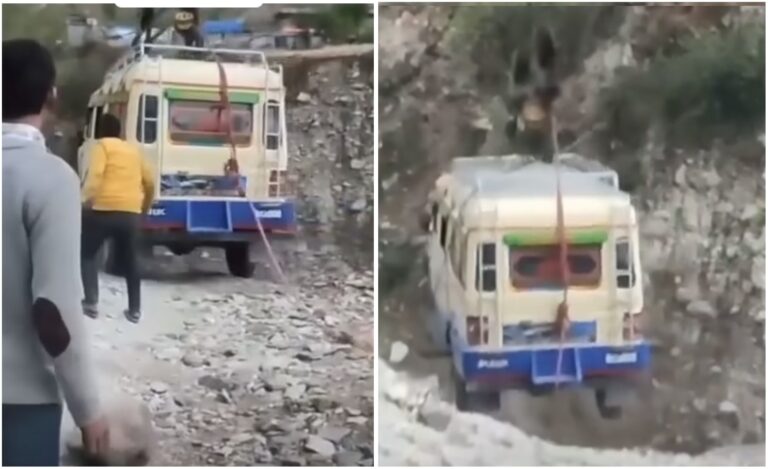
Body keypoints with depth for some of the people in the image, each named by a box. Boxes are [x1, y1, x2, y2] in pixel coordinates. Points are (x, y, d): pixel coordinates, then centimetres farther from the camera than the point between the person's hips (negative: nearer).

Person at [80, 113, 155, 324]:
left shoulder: (102, 145, 2)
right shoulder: (134, 150, 19)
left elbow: (95, 173, -16)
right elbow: (150, 182, 22)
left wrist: (86, 200, -13)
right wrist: (145, 207, 35)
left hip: (104, 209, -5)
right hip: (131, 213, 5)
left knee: (88, 254, 13)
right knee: (130, 261, 15)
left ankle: (91, 303, 3)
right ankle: (135, 310, 15)